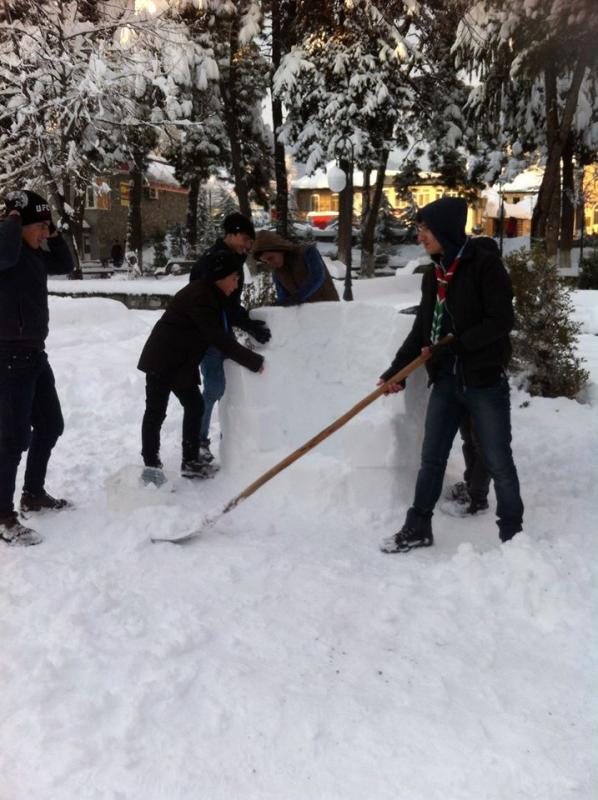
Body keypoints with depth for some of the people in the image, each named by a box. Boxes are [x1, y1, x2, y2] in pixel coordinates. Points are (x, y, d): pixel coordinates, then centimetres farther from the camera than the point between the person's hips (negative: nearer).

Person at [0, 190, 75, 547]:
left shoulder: (34, 253, 12)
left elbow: (66, 265, 24)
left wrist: (53, 233, 10)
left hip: (34, 352, 10)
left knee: (51, 425, 19)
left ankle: (33, 493, 35)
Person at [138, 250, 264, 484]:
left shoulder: (210, 296, 7)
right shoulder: (200, 297, -25)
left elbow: (221, 333, 13)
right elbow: (219, 339, -29)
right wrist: (254, 361, -26)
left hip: (182, 363, 10)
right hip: (162, 361, -10)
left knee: (195, 405, 11)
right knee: (156, 411, -2)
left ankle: (190, 461, 19)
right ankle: (151, 465, 6)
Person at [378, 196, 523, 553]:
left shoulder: (485, 263, -11)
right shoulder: (434, 274, 10)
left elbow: (501, 322, -17)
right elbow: (422, 329, 12)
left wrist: (453, 345, -21)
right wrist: (396, 369, 6)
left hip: (485, 381, -6)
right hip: (446, 380, 7)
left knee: (498, 462, 5)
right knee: (432, 458, 12)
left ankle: (512, 533, 22)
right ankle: (418, 528, 25)